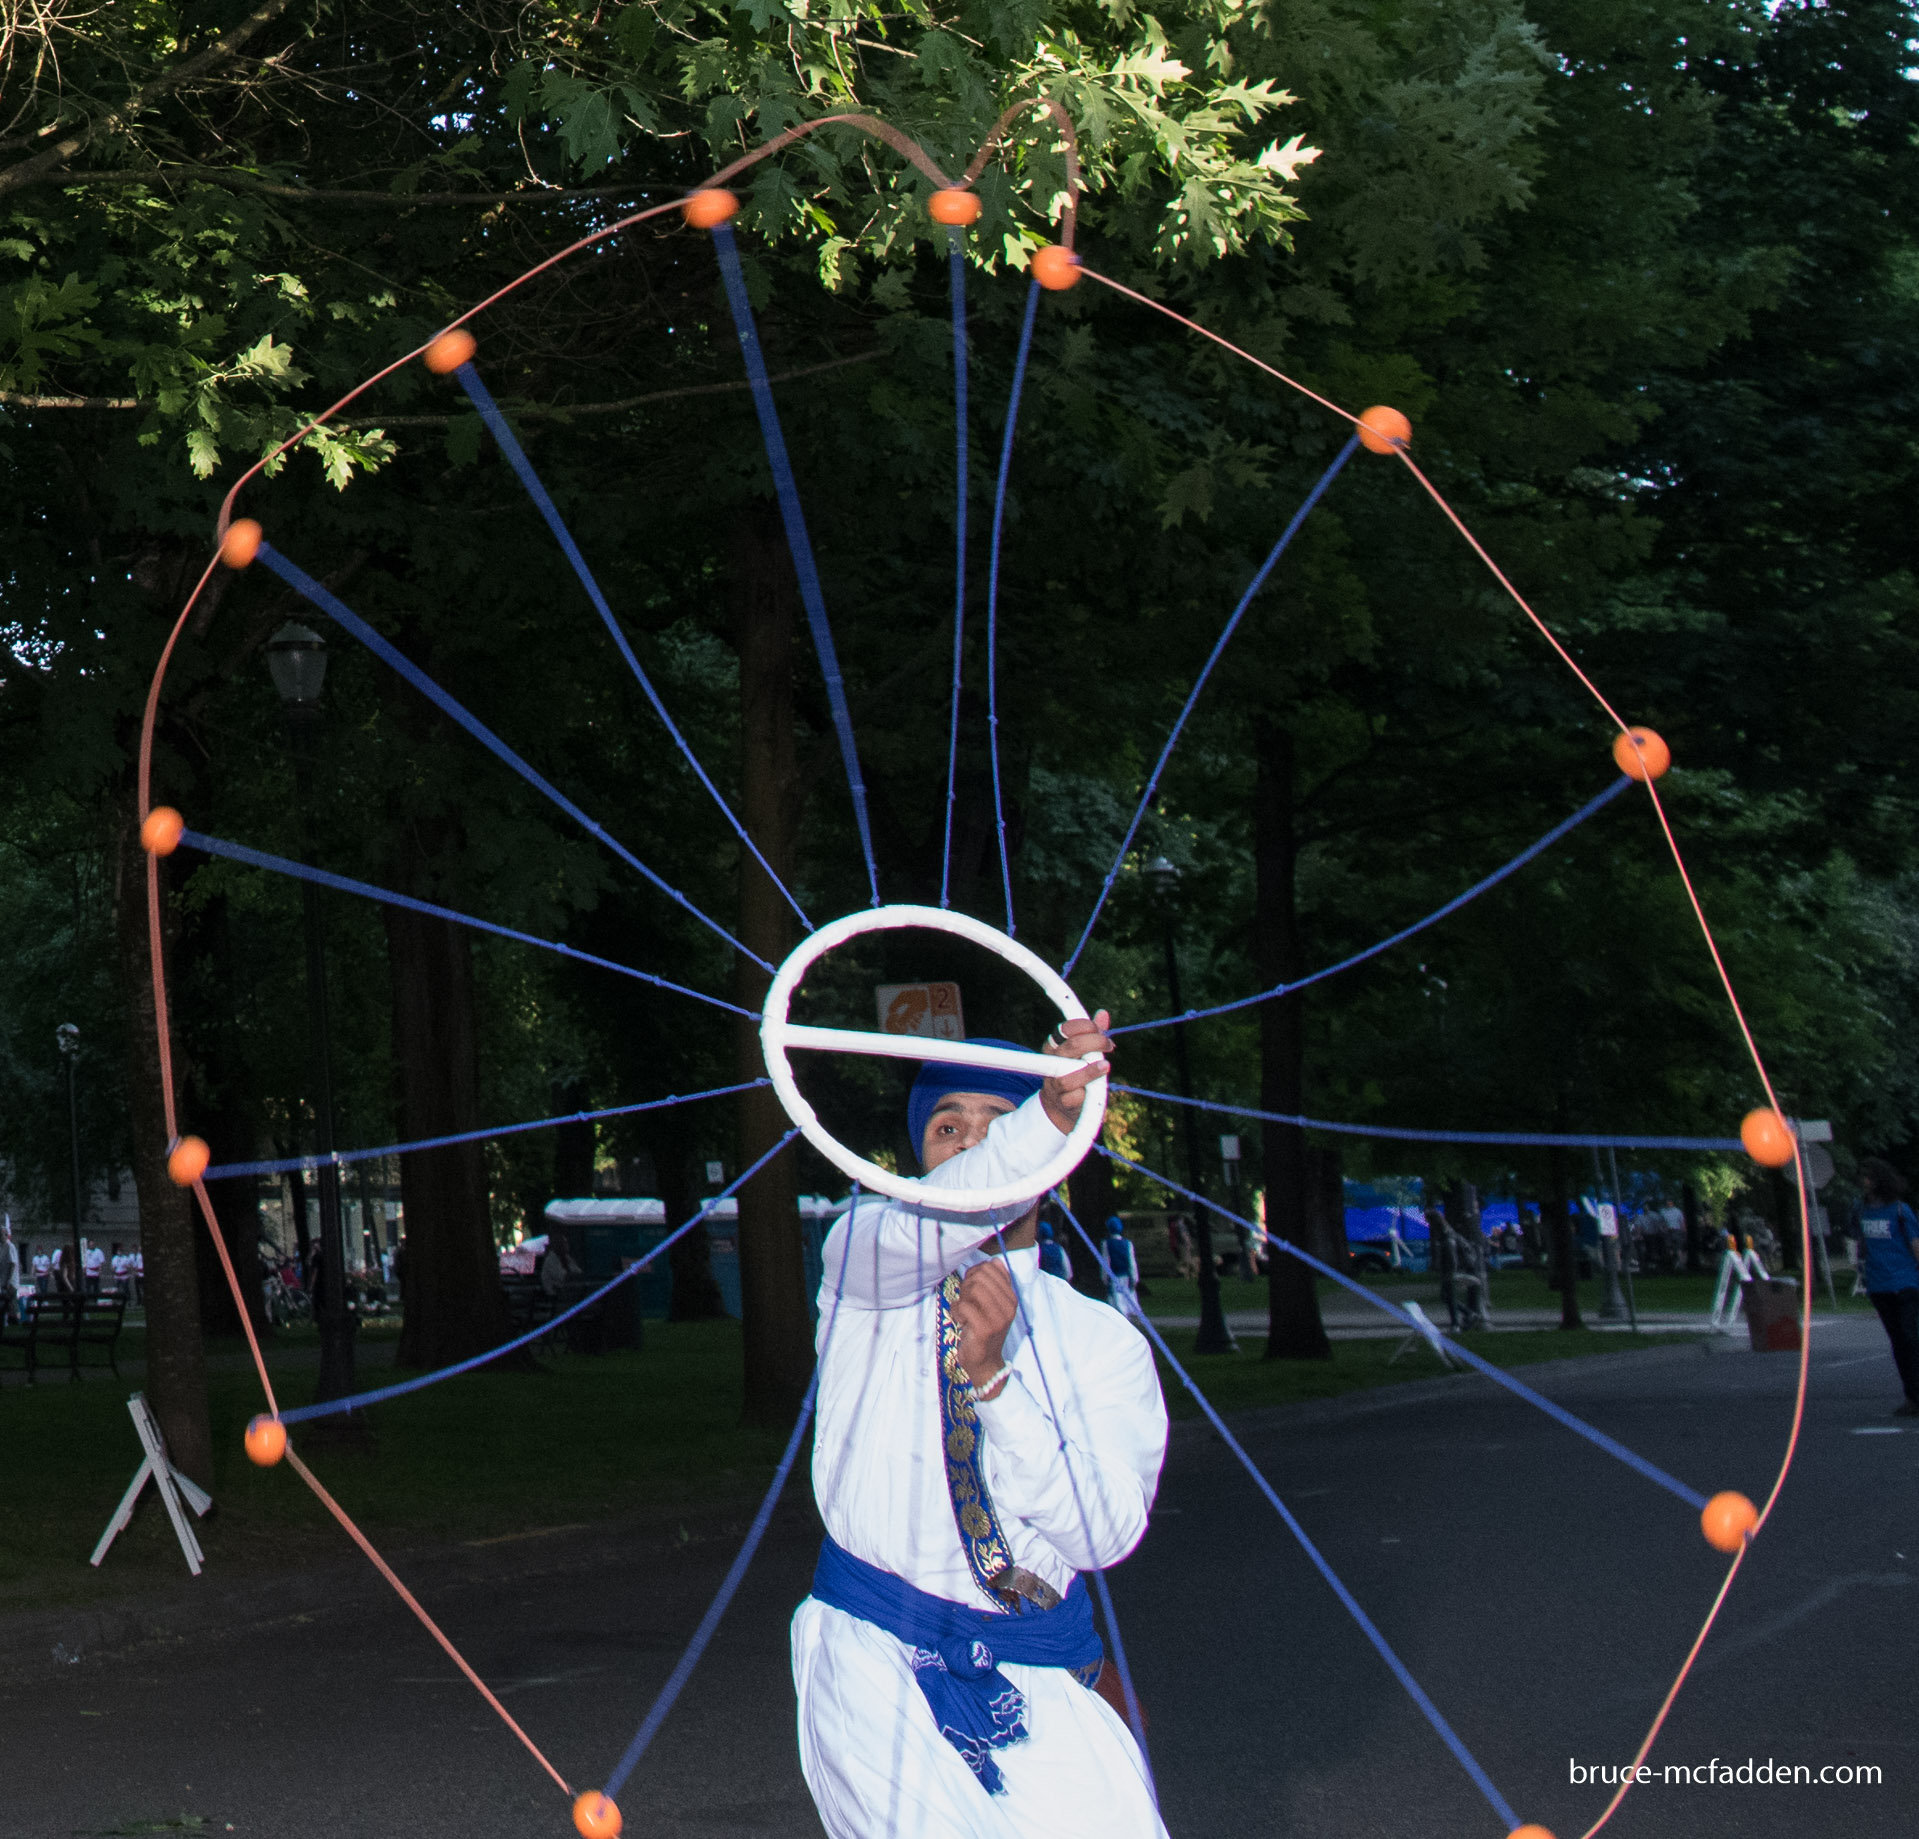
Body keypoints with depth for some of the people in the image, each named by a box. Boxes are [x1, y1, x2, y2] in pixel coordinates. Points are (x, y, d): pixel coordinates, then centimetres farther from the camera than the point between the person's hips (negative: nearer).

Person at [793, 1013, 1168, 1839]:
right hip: (876, 1656, -2)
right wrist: (1047, 1118, -39)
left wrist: (993, 1373, -22)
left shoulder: (1103, 1340, 4)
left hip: (1039, 1678, 2)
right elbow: (917, 1233, -23)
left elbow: (1106, 1531, -10)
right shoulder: (865, 1258, 3)